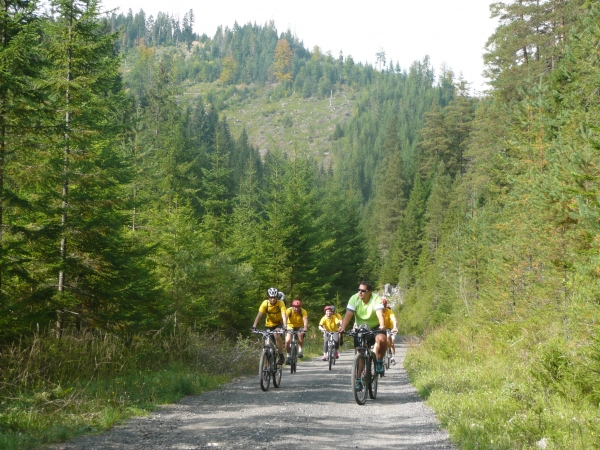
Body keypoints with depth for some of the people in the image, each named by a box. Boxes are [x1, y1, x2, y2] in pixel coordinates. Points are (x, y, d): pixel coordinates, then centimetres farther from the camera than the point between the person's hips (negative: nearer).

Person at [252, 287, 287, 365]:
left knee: (276, 335, -33)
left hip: (279, 324, -3)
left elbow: (284, 315, -35)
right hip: (269, 325, 3)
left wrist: (285, 326, -50)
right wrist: (254, 326, -38)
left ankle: (281, 356, -21)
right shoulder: (265, 303, -19)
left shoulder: (281, 303, -24)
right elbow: (259, 315, -26)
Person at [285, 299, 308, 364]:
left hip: (299, 327, 0)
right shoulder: (289, 310, -24)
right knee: (287, 341, -18)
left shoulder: (303, 311, -23)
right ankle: (288, 356, 4)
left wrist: (305, 328, -58)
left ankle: (300, 350, -14)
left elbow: (305, 320, -38)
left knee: (300, 335, -33)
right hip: (290, 327, 1)